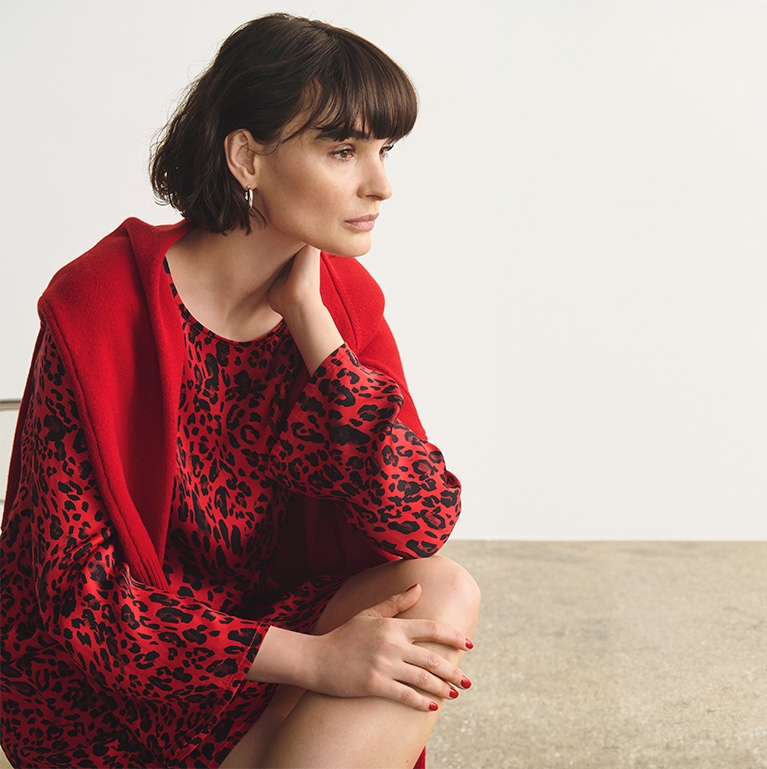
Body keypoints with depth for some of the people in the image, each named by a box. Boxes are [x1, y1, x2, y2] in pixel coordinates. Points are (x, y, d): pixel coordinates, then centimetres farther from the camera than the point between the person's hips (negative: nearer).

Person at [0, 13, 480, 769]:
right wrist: (315, 660, -27)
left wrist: (306, 313, -17)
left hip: (274, 624, 6)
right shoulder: (98, 307, -17)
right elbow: (82, 600, -18)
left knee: (442, 592, -22)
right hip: (117, 689, -5)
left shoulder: (343, 295, -2)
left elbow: (421, 525, -13)